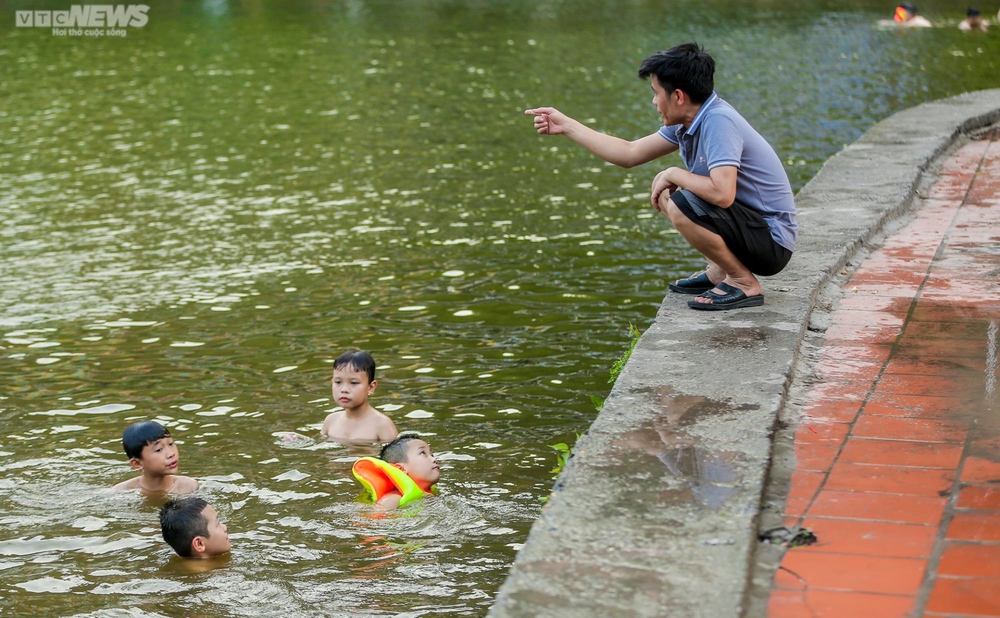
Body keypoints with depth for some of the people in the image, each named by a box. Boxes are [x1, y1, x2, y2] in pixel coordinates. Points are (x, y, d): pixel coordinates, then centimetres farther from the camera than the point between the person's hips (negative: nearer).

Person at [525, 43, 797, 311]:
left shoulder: (718, 121, -24)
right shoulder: (688, 121, 4)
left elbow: (722, 193, -36)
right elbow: (630, 153, 12)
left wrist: (673, 174, -18)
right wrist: (566, 125, 13)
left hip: (772, 240, -9)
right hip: (748, 226, 10)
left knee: (681, 205, -27)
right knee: (665, 194, 18)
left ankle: (743, 283, -9)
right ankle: (719, 272, 16)